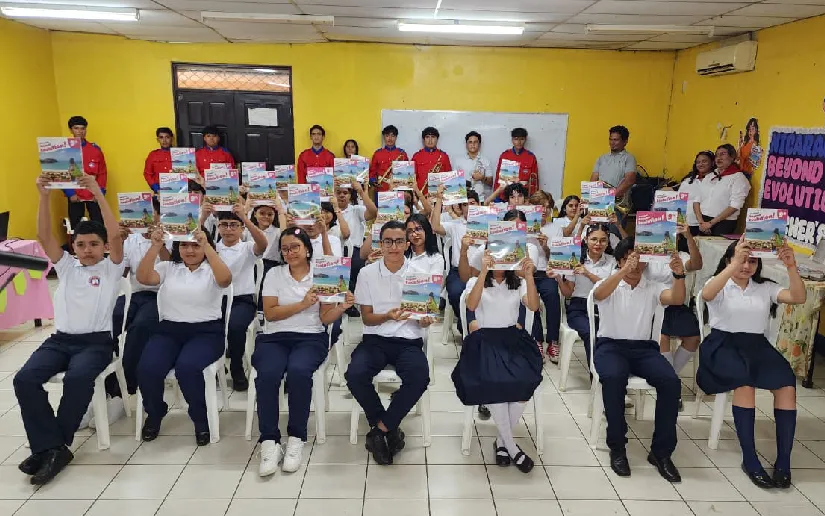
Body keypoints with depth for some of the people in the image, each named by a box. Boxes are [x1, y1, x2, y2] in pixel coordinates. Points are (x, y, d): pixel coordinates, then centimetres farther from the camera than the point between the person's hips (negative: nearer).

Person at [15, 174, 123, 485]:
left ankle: (52, 446, -13)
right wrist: (44, 196, -8)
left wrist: (98, 194, -17)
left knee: (77, 378, -33)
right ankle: (52, 447, -19)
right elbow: (44, 236, 4)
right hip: (60, 338, 4)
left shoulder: (111, 268, 5)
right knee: (24, 378, -22)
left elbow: (115, 235, -11)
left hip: (96, 341, -4)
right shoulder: (66, 266, 16)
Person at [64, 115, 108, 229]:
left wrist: (100, 192, -5)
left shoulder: (95, 149, 4)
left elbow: (103, 172, 5)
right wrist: (70, 193, -9)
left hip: (94, 195, 1)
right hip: (75, 196, 0)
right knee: (76, 227, 6)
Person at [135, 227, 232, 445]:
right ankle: (154, 415, 9)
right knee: (148, 368, -24)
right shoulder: (168, 268, 12)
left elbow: (226, 279, -21)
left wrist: (207, 246, -27)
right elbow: (143, 278, -7)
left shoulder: (211, 270, 3)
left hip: (206, 332, -3)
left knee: (187, 367, -32)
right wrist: (155, 247, -18)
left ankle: (201, 420, -6)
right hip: (169, 330, 3)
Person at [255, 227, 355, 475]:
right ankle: (269, 442, -21)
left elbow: (325, 318, 5)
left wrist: (342, 307, -15)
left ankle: (296, 439, -18)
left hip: (310, 338, -1)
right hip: (274, 337, 1)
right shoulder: (274, 274, 9)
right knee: (268, 374, -31)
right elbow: (270, 313, -1)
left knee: (298, 370, -33)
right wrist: (302, 304, -11)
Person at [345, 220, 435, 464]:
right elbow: (366, 318, 4)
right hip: (375, 339, 1)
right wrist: (388, 316, -18)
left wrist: (425, 320, -17)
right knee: (355, 375, -29)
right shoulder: (368, 273, 3)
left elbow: (424, 319, 8)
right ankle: (389, 428, -4)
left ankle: (380, 428, -9)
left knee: (420, 378, -32)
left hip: (408, 340, 0)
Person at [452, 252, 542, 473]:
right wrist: (484, 272, -21)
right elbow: (471, 305, -15)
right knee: (493, 382, -32)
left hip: (514, 339, 2)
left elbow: (533, 306, -5)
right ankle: (511, 446, -14)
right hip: (484, 340, -2)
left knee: (525, 381, -28)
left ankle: (502, 441, -7)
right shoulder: (475, 281, 8)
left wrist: (528, 276, -16)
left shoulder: (519, 283, 14)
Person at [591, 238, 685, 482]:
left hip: (643, 347, 3)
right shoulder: (608, 284, 4)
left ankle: (661, 451, -11)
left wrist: (679, 275, -28)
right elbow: (598, 294, -21)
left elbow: (677, 299, -7)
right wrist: (625, 270, -35)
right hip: (610, 345, -3)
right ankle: (617, 448, -18)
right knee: (613, 378, -36)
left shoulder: (653, 288, 12)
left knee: (671, 381, -25)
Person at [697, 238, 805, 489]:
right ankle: (749, 458, -26)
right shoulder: (719, 284, 5)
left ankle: (783, 461, -18)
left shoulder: (765, 287, 17)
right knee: (745, 380, -34)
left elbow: (799, 298, 2)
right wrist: (735, 264, -27)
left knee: (787, 383, -26)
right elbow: (706, 294, -20)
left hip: (758, 346, 4)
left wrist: (792, 267, -12)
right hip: (723, 345, -4)